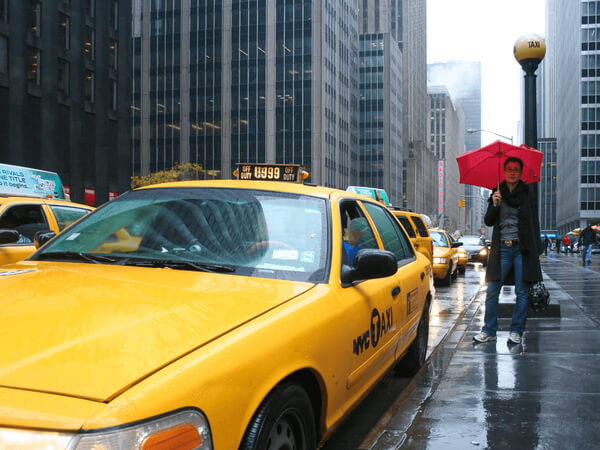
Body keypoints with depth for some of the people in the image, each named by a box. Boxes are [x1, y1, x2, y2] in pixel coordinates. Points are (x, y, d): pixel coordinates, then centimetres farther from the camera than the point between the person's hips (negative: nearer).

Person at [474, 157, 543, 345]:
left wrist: (537, 250, 2)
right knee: (492, 291, -1)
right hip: (501, 248, 1)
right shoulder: (497, 193, 9)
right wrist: (494, 205, -11)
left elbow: (534, 222, 6)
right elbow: (488, 222, 7)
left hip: (523, 248, -1)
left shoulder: (528, 193, 5)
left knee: (522, 293, 2)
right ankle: (489, 331, 8)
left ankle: (516, 331, 13)